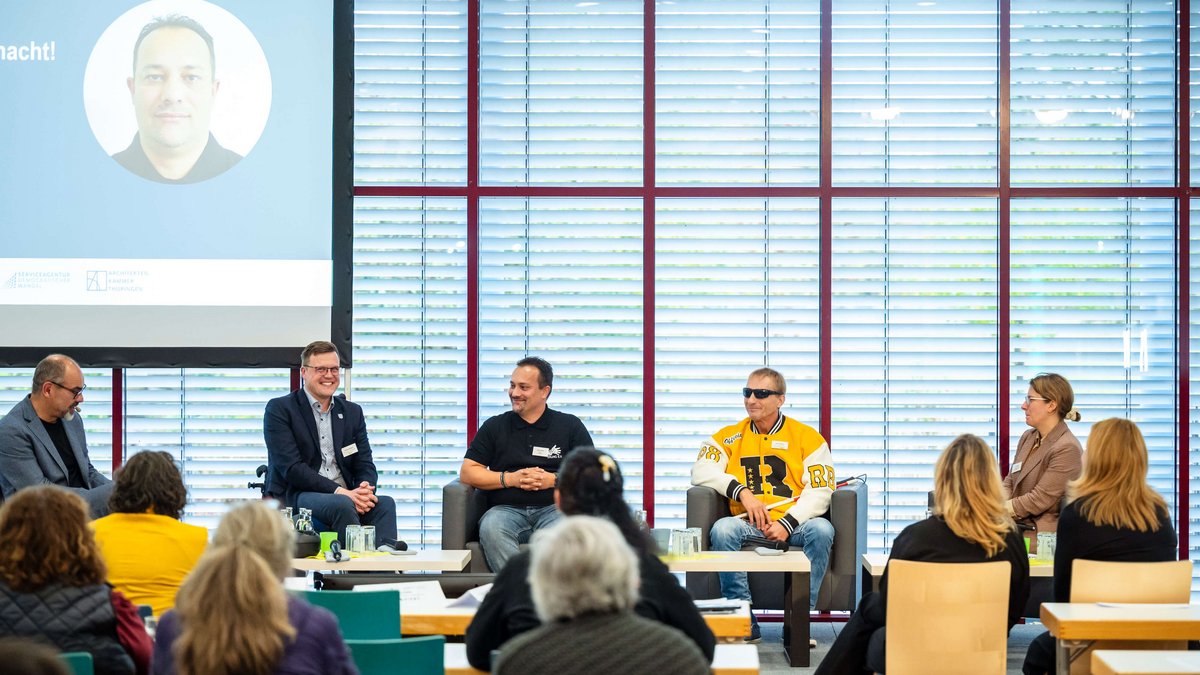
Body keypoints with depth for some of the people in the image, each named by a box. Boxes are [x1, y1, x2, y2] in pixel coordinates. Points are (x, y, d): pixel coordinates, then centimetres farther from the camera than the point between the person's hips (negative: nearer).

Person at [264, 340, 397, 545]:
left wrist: (364, 489, -14)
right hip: (295, 496, -5)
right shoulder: (279, 409, 1)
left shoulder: (352, 412, 18)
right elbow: (291, 467, -9)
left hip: (346, 495, 5)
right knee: (342, 505, -36)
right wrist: (339, 491, -20)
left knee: (384, 503, -27)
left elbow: (365, 466, 13)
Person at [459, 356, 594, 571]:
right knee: (491, 528, -36)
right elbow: (467, 473, 11)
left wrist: (553, 480, -8)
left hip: (554, 507, -1)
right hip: (507, 508, 1)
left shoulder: (570, 425, 14)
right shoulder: (494, 427, 17)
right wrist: (511, 479, -2)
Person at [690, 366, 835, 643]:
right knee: (722, 529, -31)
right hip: (749, 524, 1)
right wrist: (743, 492, -12)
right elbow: (701, 471, 2)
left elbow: (820, 491, -1)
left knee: (821, 529, -33)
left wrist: (787, 523, -16)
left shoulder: (807, 437, 7)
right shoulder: (730, 437, 14)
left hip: (794, 525, -1)